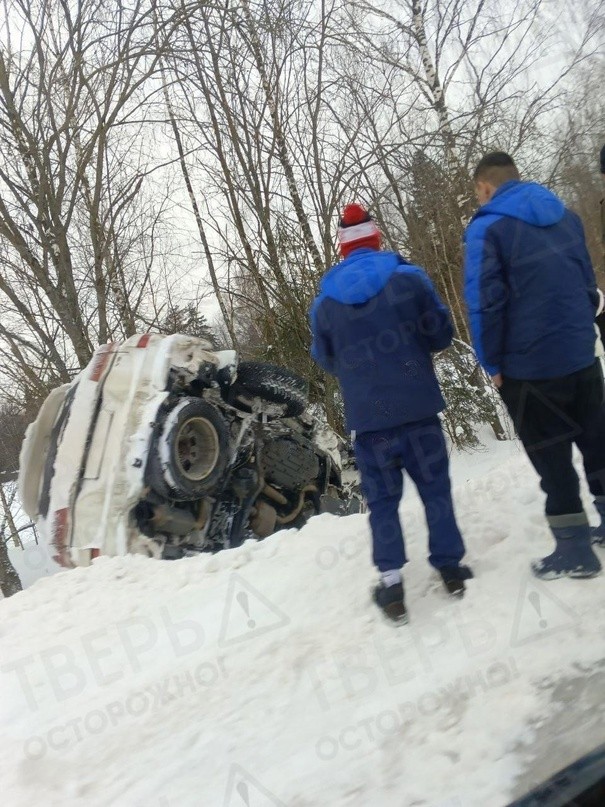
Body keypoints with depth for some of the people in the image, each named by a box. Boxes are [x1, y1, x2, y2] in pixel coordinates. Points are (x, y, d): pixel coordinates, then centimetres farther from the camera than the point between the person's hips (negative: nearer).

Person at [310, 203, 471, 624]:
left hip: (367, 416, 1)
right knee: (435, 486, 14)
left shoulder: (324, 302, 1)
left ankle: (391, 583, 7)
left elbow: (326, 360, 12)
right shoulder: (409, 277, -4)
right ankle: (450, 565, 21)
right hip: (417, 405, 0)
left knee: (383, 499, 10)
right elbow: (442, 334, 2)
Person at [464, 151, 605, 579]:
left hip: (529, 365, -6)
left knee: (551, 457, 5)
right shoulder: (566, 216, 12)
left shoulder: (487, 227, -9)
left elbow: (484, 303, -15)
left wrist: (493, 363, -6)